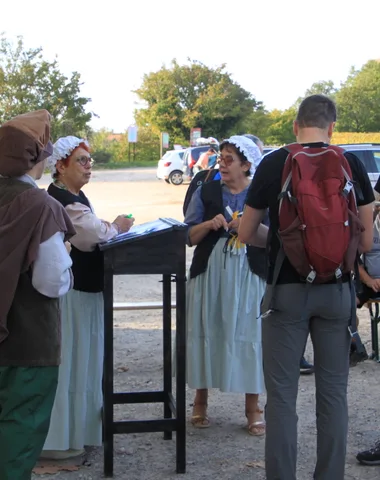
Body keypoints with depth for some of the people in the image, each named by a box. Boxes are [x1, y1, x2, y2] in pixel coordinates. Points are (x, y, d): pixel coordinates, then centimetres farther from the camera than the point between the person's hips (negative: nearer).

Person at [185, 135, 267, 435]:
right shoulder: (205, 193, 7)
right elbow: (189, 237, 6)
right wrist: (209, 224, -12)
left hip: (248, 277, -1)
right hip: (209, 274, 1)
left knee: (249, 337, 0)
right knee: (206, 334, 5)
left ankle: (253, 408, 12)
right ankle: (201, 402, 21)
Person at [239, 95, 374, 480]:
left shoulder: (273, 164, -4)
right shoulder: (351, 165, -2)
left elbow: (246, 234, 2)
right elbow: (365, 241, -1)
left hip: (287, 290, -1)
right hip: (336, 291, 1)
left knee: (282, 395, 6)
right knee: (333, 393, 11)